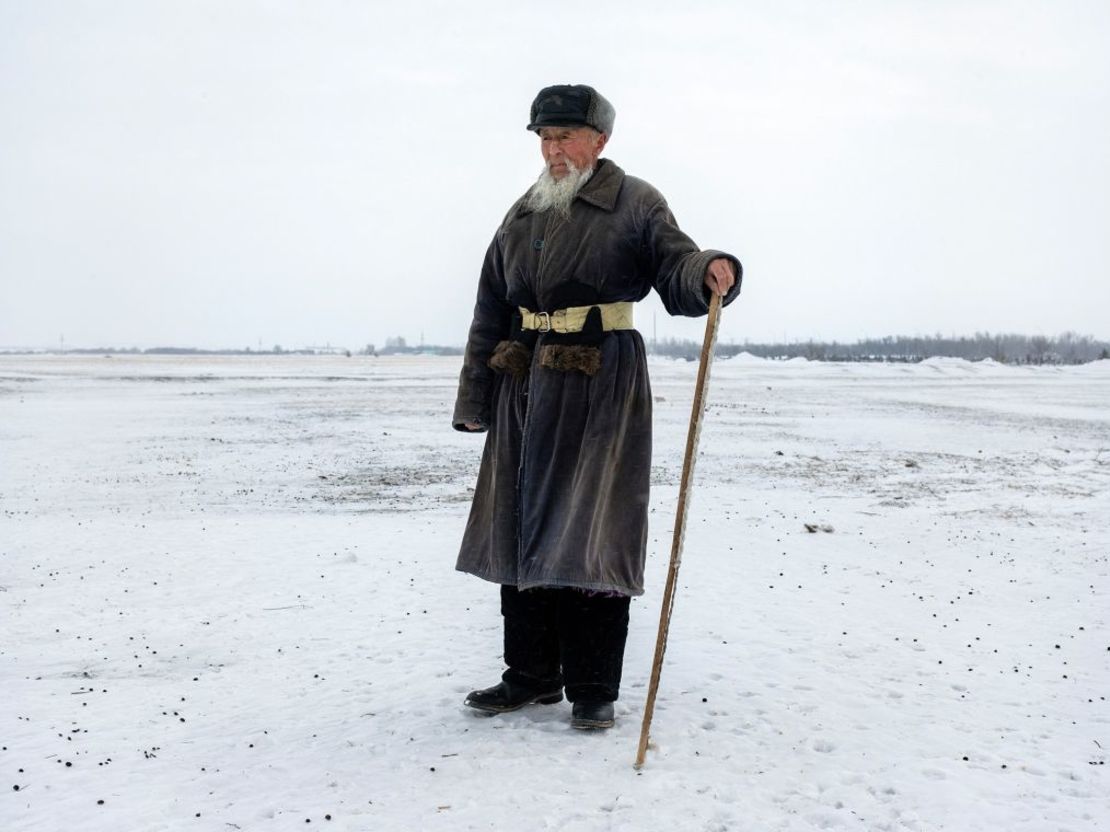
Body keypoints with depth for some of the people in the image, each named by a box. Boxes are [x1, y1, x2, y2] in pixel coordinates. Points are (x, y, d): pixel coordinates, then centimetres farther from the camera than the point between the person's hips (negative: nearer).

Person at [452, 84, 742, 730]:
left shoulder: (636, 204, 2)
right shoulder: (523, 215, 17)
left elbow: (674, 271, -11)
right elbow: (491, 313, 19)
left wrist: (710, 271, -35)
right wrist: (475, 399, 16)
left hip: (604, 391, -6)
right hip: (527, 392, 6)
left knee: (589, 538, -6)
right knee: (521, 532, 8)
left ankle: (594, 688, 6)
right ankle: (532, 675, 22)